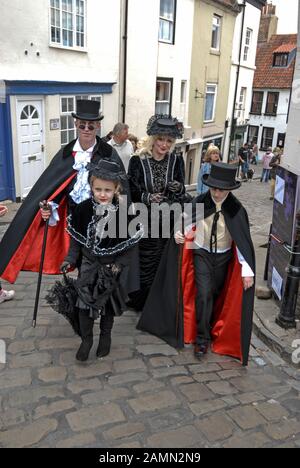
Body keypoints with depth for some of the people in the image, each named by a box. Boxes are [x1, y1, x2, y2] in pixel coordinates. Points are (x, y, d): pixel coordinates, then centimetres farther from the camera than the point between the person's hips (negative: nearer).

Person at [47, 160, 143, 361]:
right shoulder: (83, 209, -12)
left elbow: (130, 243, -8)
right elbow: (76, 238, 0)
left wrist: (119, 264, -14)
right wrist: (70, 259, -6)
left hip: (112, 267, -1)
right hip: (89, 264, 1)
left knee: (108, 304, 14)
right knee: (84, 302, 1)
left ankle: (105, 336, 38)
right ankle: (86, 339, 24)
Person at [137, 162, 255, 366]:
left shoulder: (236, 210, -18)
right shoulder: (199, 202, -15)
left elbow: (242, 240, -18)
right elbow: (188, 224, -1)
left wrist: (247, 270, -21)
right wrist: (179, 234, -23)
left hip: (223, 257, 0)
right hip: (201, 253, 0)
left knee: (217, 295, 16)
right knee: (203, 294, -8)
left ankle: (215, 331, 40)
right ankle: (202, 338, 8)